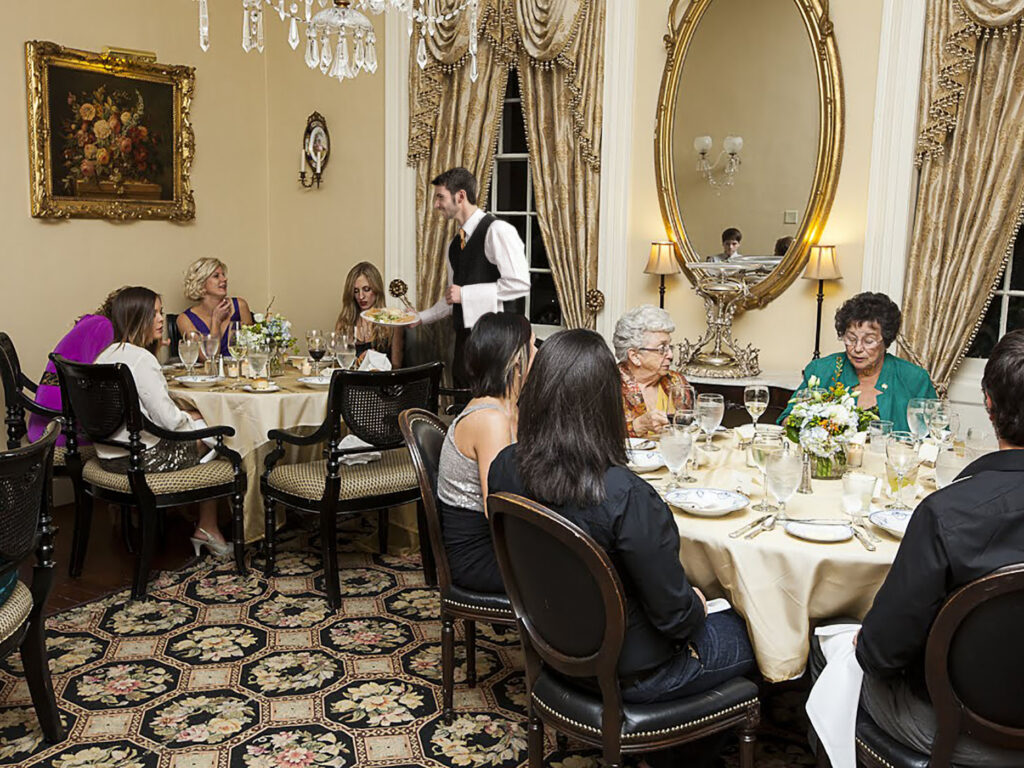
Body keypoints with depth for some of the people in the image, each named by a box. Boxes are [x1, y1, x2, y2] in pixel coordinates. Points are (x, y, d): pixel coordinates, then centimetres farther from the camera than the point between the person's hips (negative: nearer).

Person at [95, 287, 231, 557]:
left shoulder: (107, 354, 9)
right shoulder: (140, 357, -20)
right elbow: (168, 420, -21)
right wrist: (190, 416, -1)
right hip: (140, 459, -9)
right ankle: (208, 530, 21)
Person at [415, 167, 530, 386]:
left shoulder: (498, 231, -10)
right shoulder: (455, 244, 17)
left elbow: (520, 283, -19)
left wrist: (465, 293, -15)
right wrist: (420, 317, 16)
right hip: (464, 338, 8)